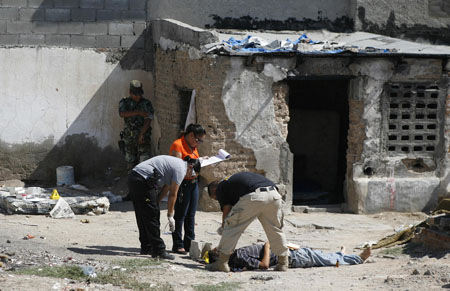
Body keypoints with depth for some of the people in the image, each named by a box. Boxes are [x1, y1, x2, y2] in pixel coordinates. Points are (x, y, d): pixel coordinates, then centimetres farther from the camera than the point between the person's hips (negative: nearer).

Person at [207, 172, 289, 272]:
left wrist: (223, 228, 29)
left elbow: (226, 212, 14)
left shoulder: (220, 188, 20)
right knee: (275, 229, 22)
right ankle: (283, 263, 26)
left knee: (232, 227, 6)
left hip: (253, 197, -7)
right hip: (274, 194, 7)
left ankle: (222, 263, 6)